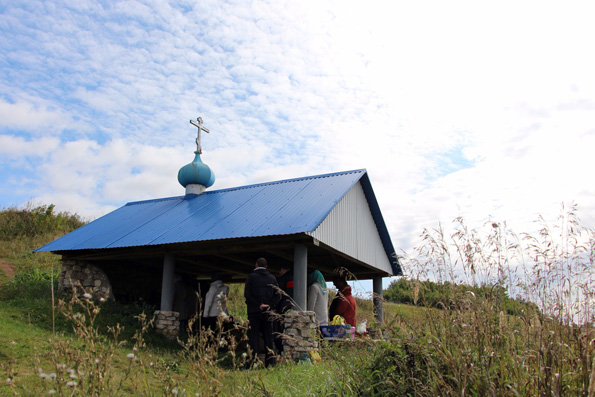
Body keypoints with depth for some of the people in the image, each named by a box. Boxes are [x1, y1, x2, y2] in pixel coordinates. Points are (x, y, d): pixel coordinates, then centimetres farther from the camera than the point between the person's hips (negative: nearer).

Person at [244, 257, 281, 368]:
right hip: (268, 312, 4)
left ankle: (254, 361, -6)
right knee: (268, 337, 8)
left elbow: (247, 294, -10)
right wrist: (270, 305, -3)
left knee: (253, 336, -1)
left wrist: (258, 305, -10)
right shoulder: (272, 278, 10)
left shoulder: (251, 276, -1)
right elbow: (278, 295, 4)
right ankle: (270, 361, 9)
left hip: (254, 311, -3)